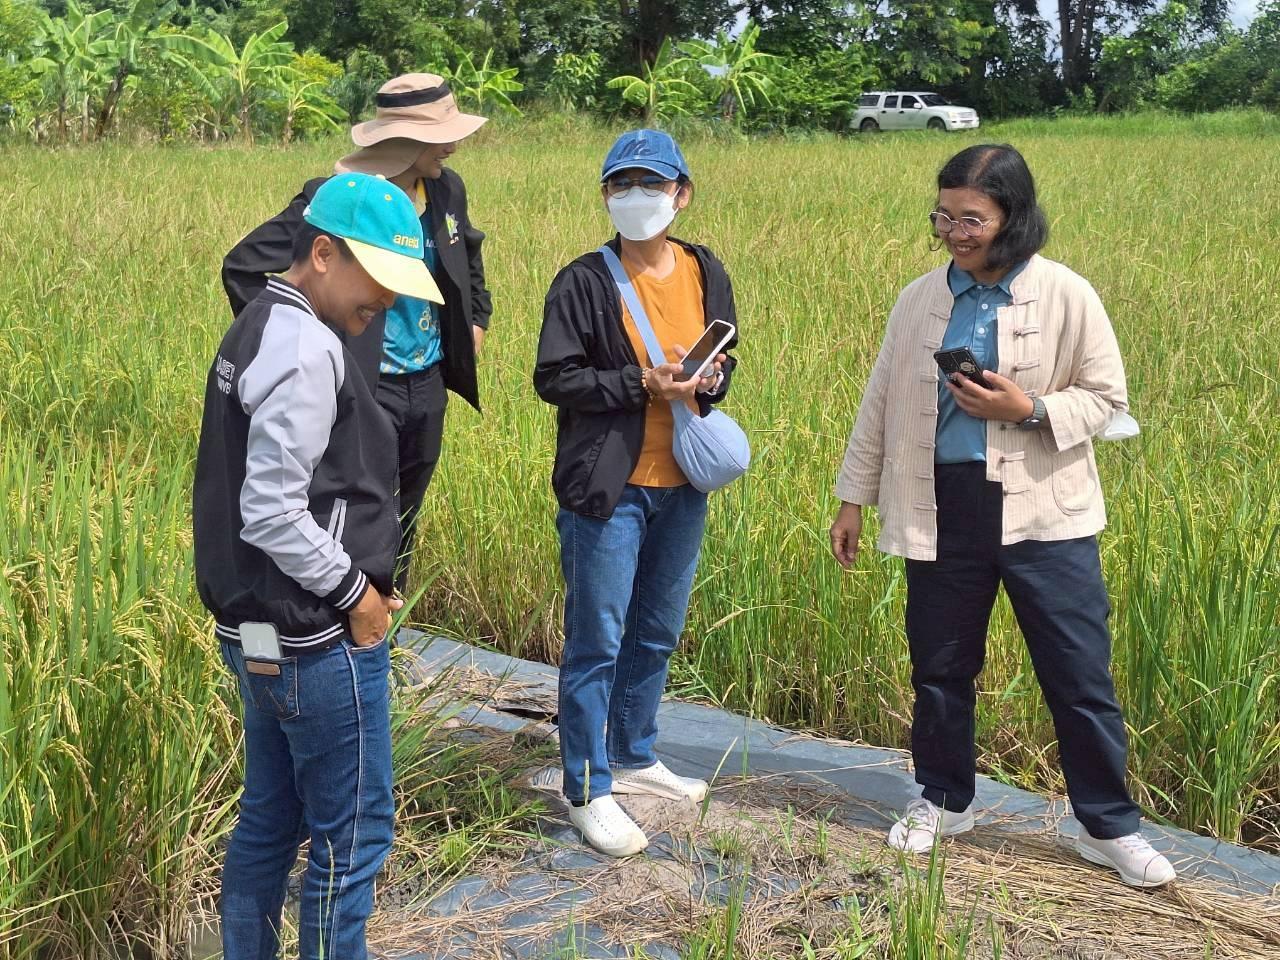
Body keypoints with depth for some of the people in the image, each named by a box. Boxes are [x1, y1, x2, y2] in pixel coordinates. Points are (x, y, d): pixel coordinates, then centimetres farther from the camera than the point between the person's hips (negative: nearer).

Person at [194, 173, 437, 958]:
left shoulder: (261, 328, 11)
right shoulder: (306, 348, -20)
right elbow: (272, 513, -25)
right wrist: (356, 592, -13)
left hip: (263, 632, 10)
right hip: (320, 640, -10)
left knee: (271, 821, 19)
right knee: (352, 833, 3)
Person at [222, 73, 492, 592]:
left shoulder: (447, 189, 2)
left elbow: (469, 256, 25)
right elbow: (243, 266, -16)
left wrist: (475, 322, 19)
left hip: (429, 384, 7)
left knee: (402, 526, 19)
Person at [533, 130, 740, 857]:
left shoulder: (705, 273, 6)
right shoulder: (585, 282, -9)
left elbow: (725, 360, 16)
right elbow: (555, 378, -10)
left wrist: (707, 380, -7)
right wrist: (640, 385, -20)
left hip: (682, 484, 6)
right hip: (607, 487, -6)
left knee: (658, 632, 18)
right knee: (598, 641, -1)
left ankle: (634, 755, 37)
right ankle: (588, 790, 10)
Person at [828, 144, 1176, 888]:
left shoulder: (1066, 296, -6)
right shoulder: (920, 300, 4)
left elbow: (1107, 398, 0)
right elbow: (881, 403, 11)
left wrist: (1029, 410, -17)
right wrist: (855, 498, 13)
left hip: (1044, 511, -3)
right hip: (942, 508, 3)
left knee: (1081, 674, 1)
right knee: (941, 665, 14)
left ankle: (1110, 826, 16)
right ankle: (944, 800, 33)